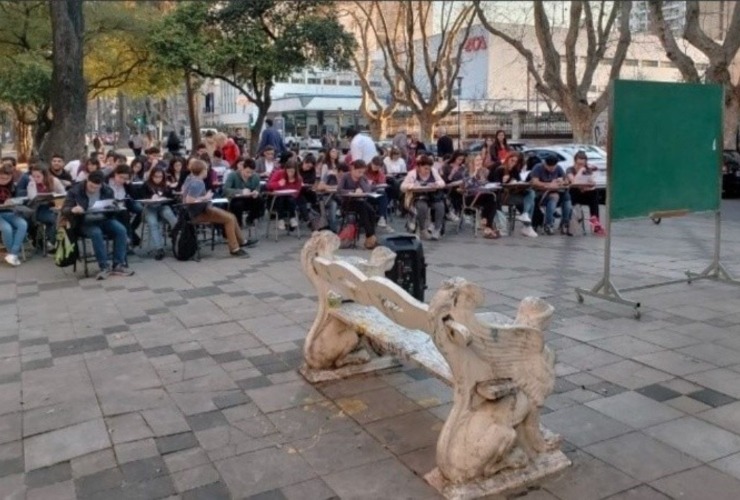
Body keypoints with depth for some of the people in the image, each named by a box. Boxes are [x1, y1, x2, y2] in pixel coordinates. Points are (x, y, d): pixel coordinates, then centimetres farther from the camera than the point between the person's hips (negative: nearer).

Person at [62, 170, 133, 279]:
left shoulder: (108, 191, 3)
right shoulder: (75, 191, -6)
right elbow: (64, 210, -10)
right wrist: (73, 210, -33)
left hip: (104, 219, 3)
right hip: (85, 222, -3)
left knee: (121, 230, -26)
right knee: (96, 233, -37)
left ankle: (118, 265, -22)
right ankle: (105, 267, -28)